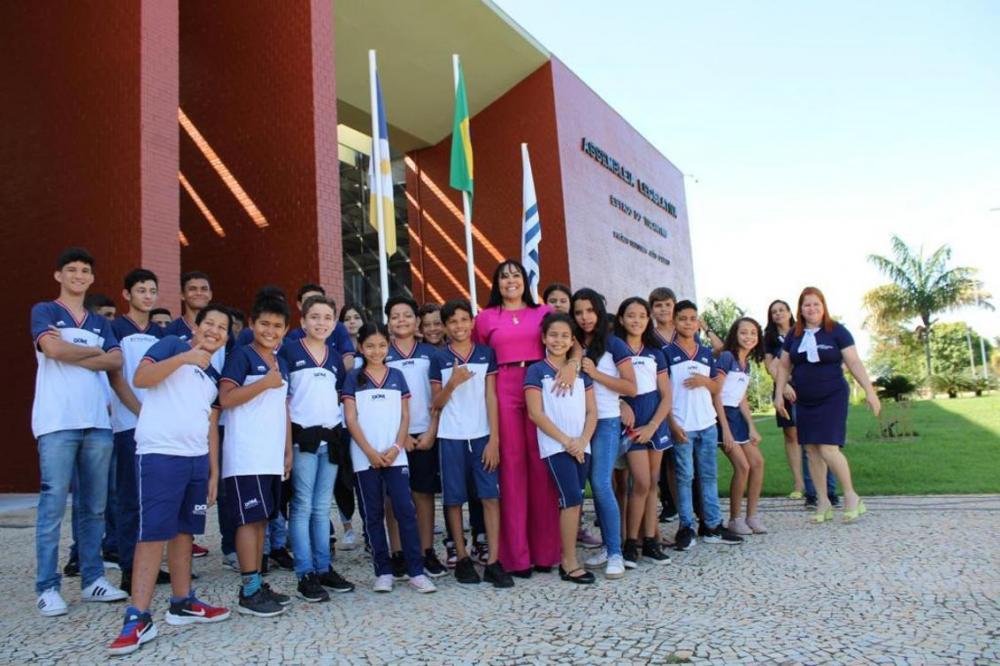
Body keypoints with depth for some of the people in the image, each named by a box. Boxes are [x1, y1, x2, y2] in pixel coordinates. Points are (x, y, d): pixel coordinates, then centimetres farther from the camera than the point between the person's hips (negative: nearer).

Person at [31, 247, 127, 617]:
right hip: (57, 422, -5)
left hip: (98, 421, 5)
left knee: (95, 506, 7)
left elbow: (116, 361, 4)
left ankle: (93, 579, 14)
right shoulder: (44, 311, 7)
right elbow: (53, 348, -12)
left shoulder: (100, 323, 20)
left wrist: (73, 357, -7)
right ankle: (47, 588, 4)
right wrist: (94, 351, 3)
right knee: (53, 503, -4)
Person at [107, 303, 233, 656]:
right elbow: (139, 379, -13)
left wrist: (214, 471, 14)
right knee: (153, 534, -7)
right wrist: (184, 357, -20)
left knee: (183, 532, 11)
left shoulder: (214, 376, 19)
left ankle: (182, 604, 21)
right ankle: (138, 618, -1)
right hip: (160, 455, -6)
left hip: (197, 460, 7)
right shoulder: (172, 345, 2)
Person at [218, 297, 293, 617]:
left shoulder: (282, 363, 17)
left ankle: (259, 585, 17)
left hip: (272, 456, 7)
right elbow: (225, 398, -15)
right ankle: (249, 591, 0)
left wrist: (288, 451, 16)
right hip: (245, 456, -7)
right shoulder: (241, 355, -5)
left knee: (261, 519, 10)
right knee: (250, 519, -6)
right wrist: (265, 383, -18)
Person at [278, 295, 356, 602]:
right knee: (303, 506, -1)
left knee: (322, 507, 11)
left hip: (331, 435, 5)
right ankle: (305, 574, 5)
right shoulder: (289, 350, -2)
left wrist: (341, 426, 12)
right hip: (303, 435, -5)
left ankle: (324, 568, 18)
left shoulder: (335, 356, 13)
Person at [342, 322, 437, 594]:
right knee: (373, 514, 5)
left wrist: (396, 448, -8)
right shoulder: (354, 378, 3)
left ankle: (416, 571, 3)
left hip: (395, 455, 1)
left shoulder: (397, 376, 9)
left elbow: (405, 417, 6)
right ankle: (383, 571, 14)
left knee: (406, 510, -3)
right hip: (365, 457, -1)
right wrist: (370, 452, -11)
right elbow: (351, 419, -3)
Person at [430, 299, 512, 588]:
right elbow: (436, 404, 4)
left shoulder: (486, 354, 5)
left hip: (482, 435, 0)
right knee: (454, 499, 5)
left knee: (490, 496, -4)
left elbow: (491, 397, 1)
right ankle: (462, 558, 18)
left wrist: (494, 439, -5)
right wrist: (453, 382, -15)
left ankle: (493, 562, 1)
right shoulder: (439, 359, 3)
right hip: (451, 437, 0)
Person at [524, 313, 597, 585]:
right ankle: (570, 563, -3)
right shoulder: (536, 371, -1)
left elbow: (592, 411, 10)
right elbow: (536, 413, -8)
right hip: (555, 446, -5)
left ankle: (566, 557, 16)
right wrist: (566, 441, -11)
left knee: (575, 502, 5)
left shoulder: (581, 372, 12)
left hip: (581, 446, 5)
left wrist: (582, 440, -7)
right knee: (572, 499, -12)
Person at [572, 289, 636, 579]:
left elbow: (631, 387, -5)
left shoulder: (614, 344, -2)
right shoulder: (573, 345, 8)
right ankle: (607, 547, 18)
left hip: (606, 422, -4)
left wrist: (595, 373, -12)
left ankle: (616, 554, -3)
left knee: (602, 484, -12)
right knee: (596, 486, 8)